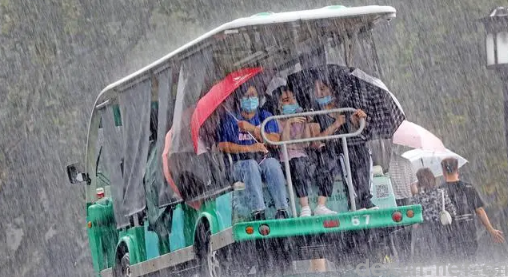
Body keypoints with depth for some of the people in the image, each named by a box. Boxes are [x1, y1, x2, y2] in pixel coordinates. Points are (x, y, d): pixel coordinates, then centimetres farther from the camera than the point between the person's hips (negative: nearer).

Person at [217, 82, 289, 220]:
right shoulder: (229, 119, 10)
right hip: (240, 163, -2)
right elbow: (223, 146, -2)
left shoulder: (265, 116, 17)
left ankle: (282, 211, -42)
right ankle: (258, 212, -47)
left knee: (272, 163, -33)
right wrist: (249, 148, -12)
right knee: (251, 165, -37)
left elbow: (275, 140, 3)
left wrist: (253, 129, -9)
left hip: (264, 159, 2)